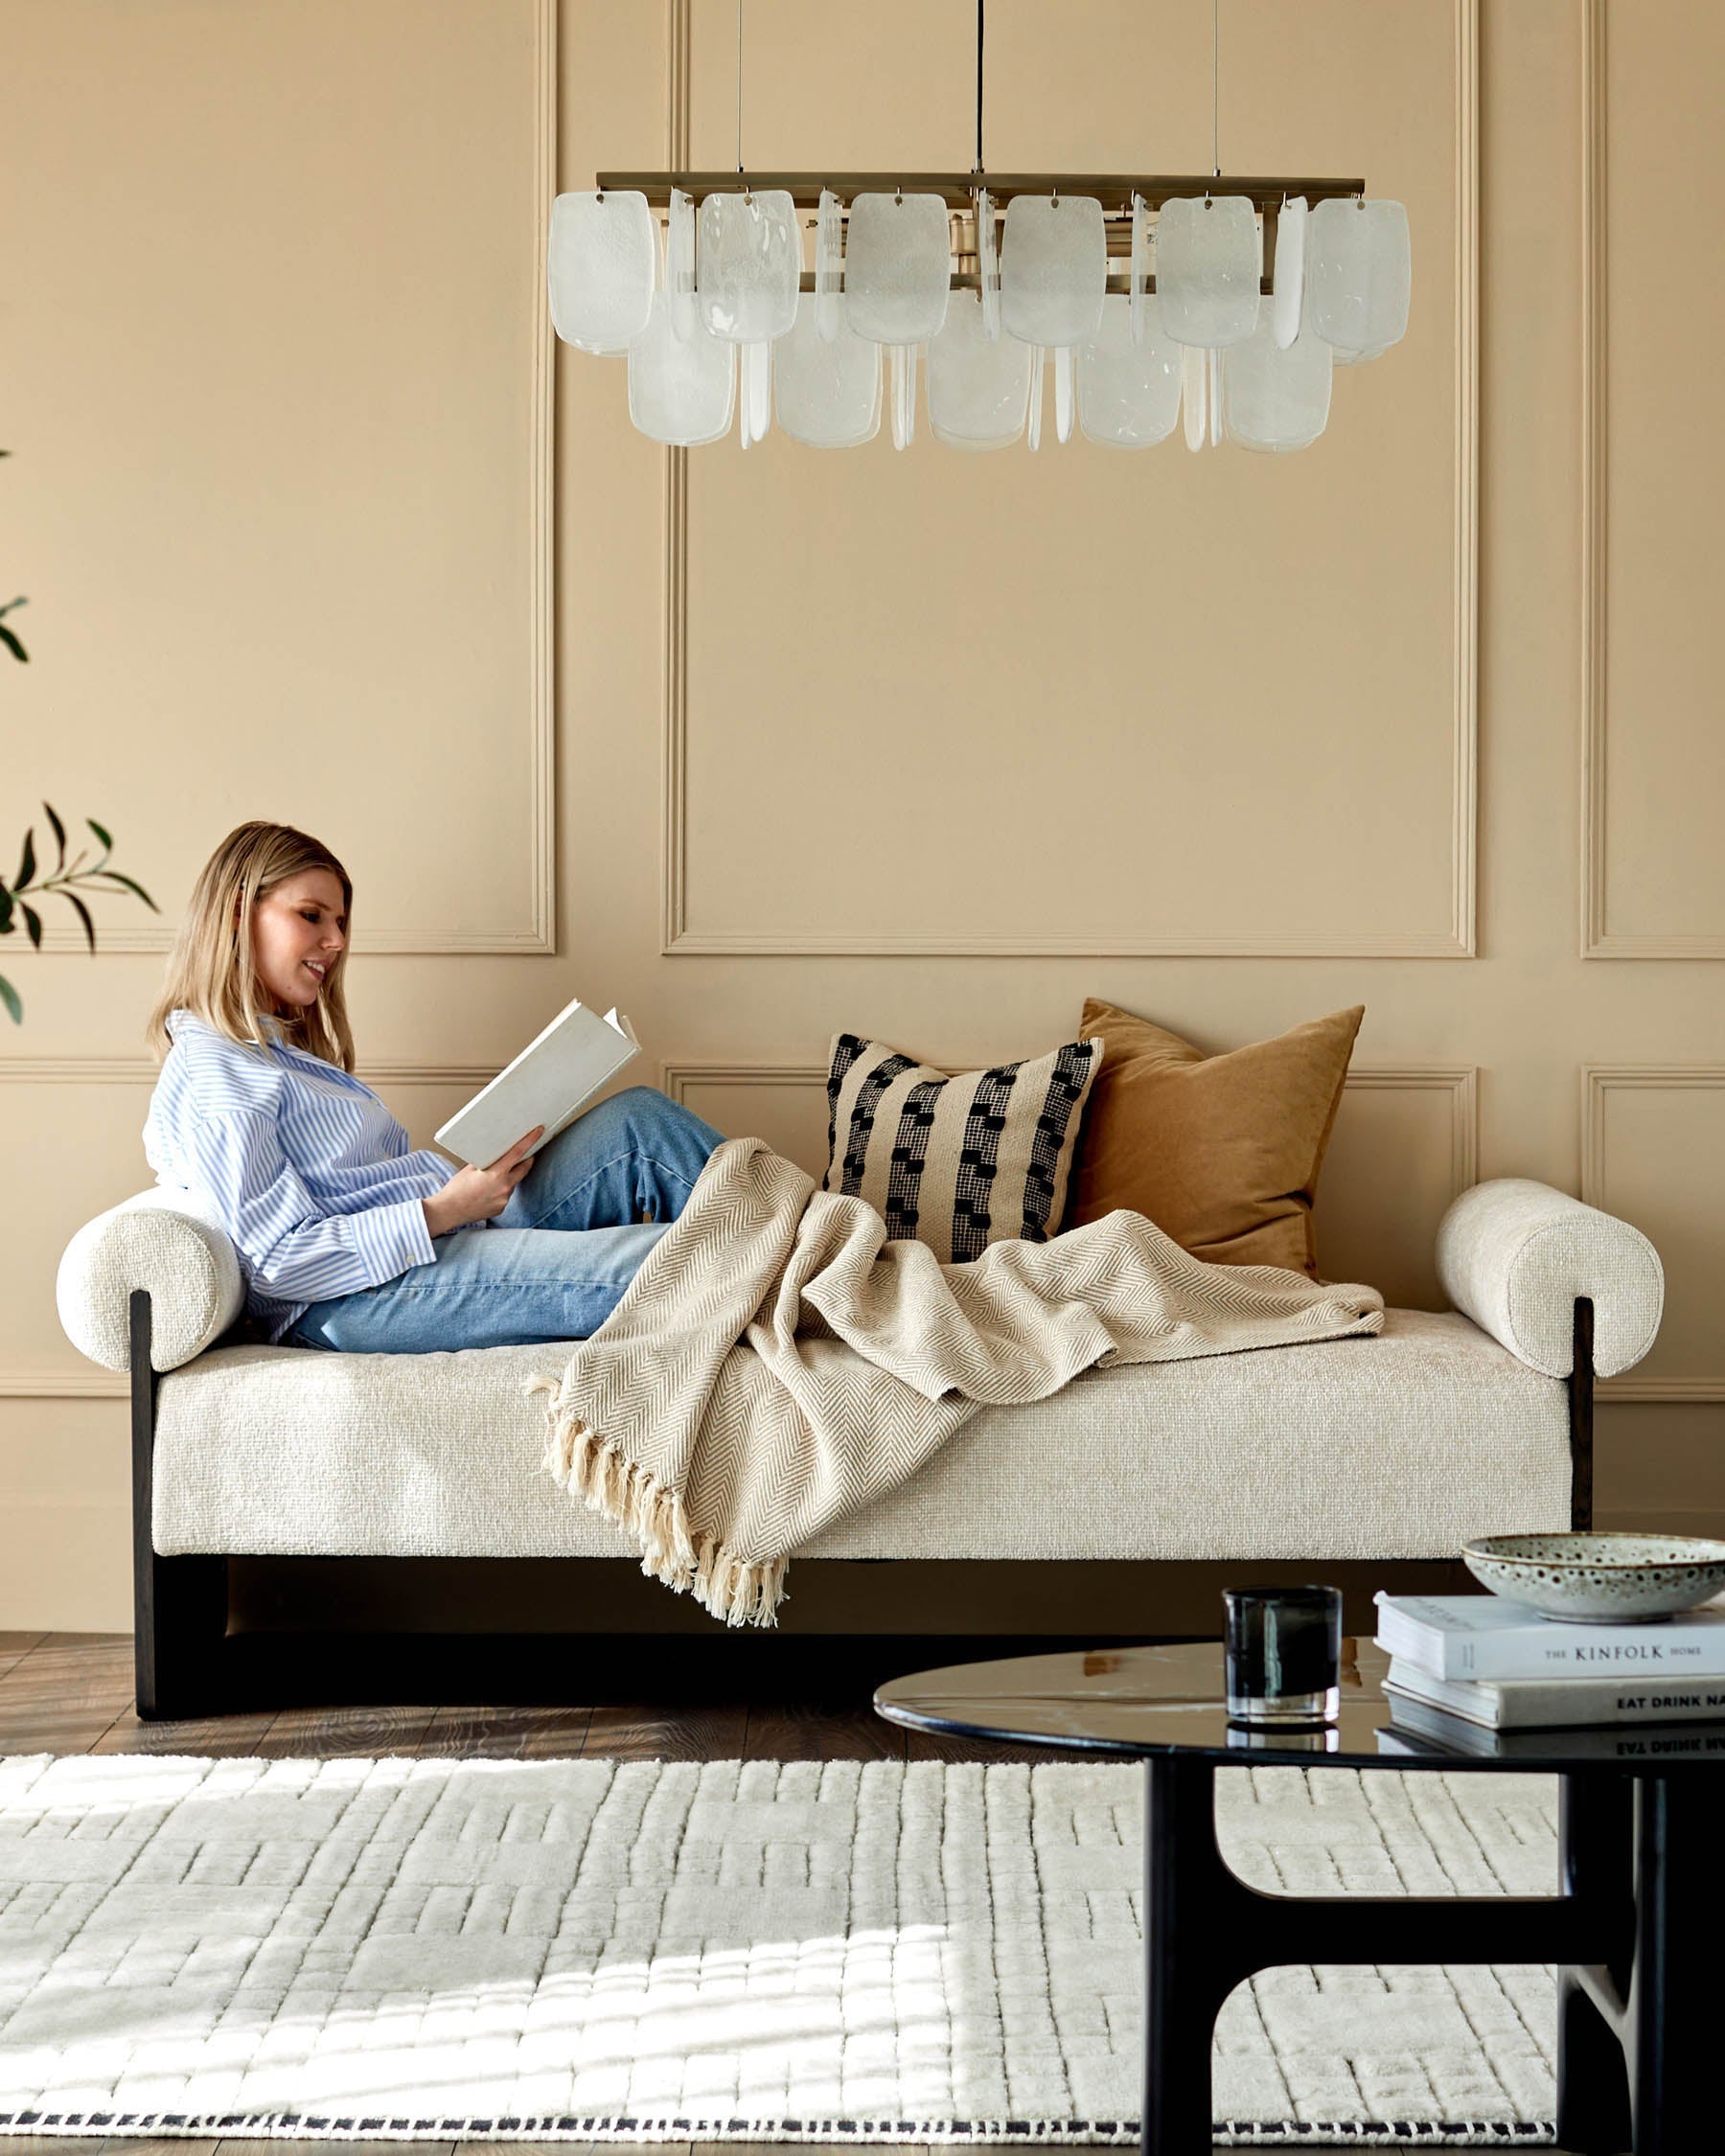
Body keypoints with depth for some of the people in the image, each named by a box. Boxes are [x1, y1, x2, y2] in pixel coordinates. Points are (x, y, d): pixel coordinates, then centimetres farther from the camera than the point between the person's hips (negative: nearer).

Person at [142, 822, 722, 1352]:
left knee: (636, 1122, -3)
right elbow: (279, 1263, -17)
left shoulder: (283, 1050, 25)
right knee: (640, 1263, -25)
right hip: (353, 1303, -10)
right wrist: (443, 1211, -20)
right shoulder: (207, 1074, -8)